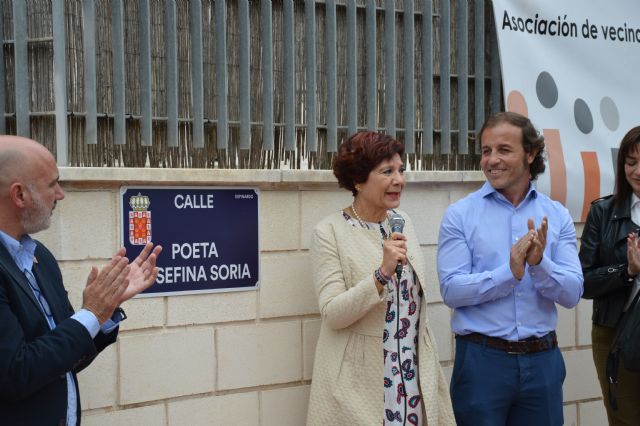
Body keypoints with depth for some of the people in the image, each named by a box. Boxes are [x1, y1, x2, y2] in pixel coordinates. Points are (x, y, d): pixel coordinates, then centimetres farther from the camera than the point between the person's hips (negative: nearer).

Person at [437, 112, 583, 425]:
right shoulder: (459, 215, -4)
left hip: (542, 360, 3)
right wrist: (509, 272, -22)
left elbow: (572, 294, -3)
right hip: (481, 358, -2)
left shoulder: (557, 216, 3)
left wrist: (539, 264, -20)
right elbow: (451, 290, -12)